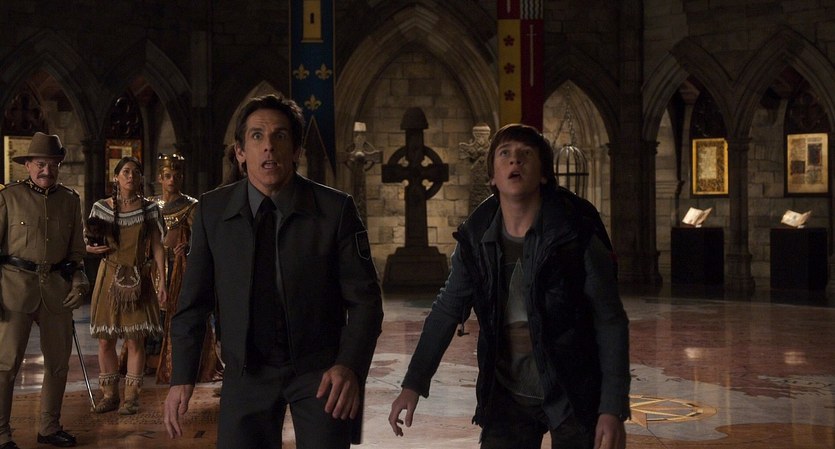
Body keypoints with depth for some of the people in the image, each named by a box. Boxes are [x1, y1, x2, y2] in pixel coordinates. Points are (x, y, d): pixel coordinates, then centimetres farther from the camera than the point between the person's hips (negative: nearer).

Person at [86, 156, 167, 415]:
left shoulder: (149, 209, 2)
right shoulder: (102, 208, 4)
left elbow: (157, 248, 1)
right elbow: (90, 243, 15)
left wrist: (162, 281, -6)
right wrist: (91, 248, -9)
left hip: (138, 279, -1)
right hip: (110, 277, 1)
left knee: (135, 340, -2)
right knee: (105, 340, 2)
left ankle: (131, 397, 6)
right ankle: (109, 395, 14)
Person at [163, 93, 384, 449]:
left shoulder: (336, 210, -10)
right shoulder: (212, 211, -3)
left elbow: (364, 299, -8)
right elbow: (193, 302, 2)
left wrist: (350, 366, -23)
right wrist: (182, 378, -7)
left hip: (320, 370, -1)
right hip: (246, 372, 2)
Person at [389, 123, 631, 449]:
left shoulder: (577, 234, -14)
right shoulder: (475, 238, -3)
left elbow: (610, 322, -10)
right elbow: (447, 311, 7)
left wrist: (613, 409, -15)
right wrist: (414, 384, 2)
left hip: (573, 395, -3)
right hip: (507, 396, 3)